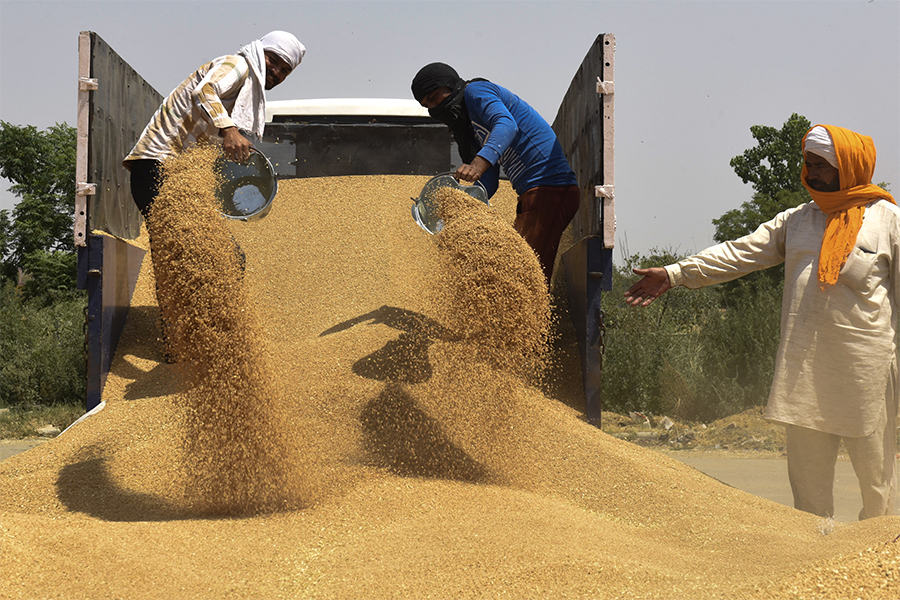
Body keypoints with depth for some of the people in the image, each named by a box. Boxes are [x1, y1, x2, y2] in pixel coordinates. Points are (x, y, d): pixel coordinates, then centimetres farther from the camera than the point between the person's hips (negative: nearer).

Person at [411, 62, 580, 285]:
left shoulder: (475, 91, -2)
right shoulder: (470, 126, 26)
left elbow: (507, 125, -23)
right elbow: (488, 183, 18)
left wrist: (479, 163, -38)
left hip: (550, 189, -11)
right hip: (532, 193, 11)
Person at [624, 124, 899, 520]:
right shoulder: (796, 220, 15)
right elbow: (742, 253, 10)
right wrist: (674, 273, 1)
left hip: (866, 366, -4)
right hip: (803, 366, 4)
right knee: (806, 473, 7)